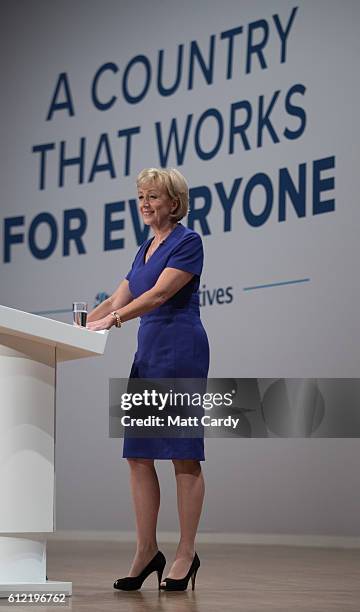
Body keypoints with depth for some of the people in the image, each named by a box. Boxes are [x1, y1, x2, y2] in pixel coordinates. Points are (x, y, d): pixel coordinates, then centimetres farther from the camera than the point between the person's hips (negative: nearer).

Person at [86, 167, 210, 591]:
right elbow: (117, 301, 18)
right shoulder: (145, 250, 19)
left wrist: (111, 320, -26)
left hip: (181, 351, -9)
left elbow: (159, 295, -17)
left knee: (183, 454, -4)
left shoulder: (187, 242, -6)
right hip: (148, 354, 9)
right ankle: (146, 552, 9)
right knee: (138, 455, 5)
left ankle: (186, 553, 2)